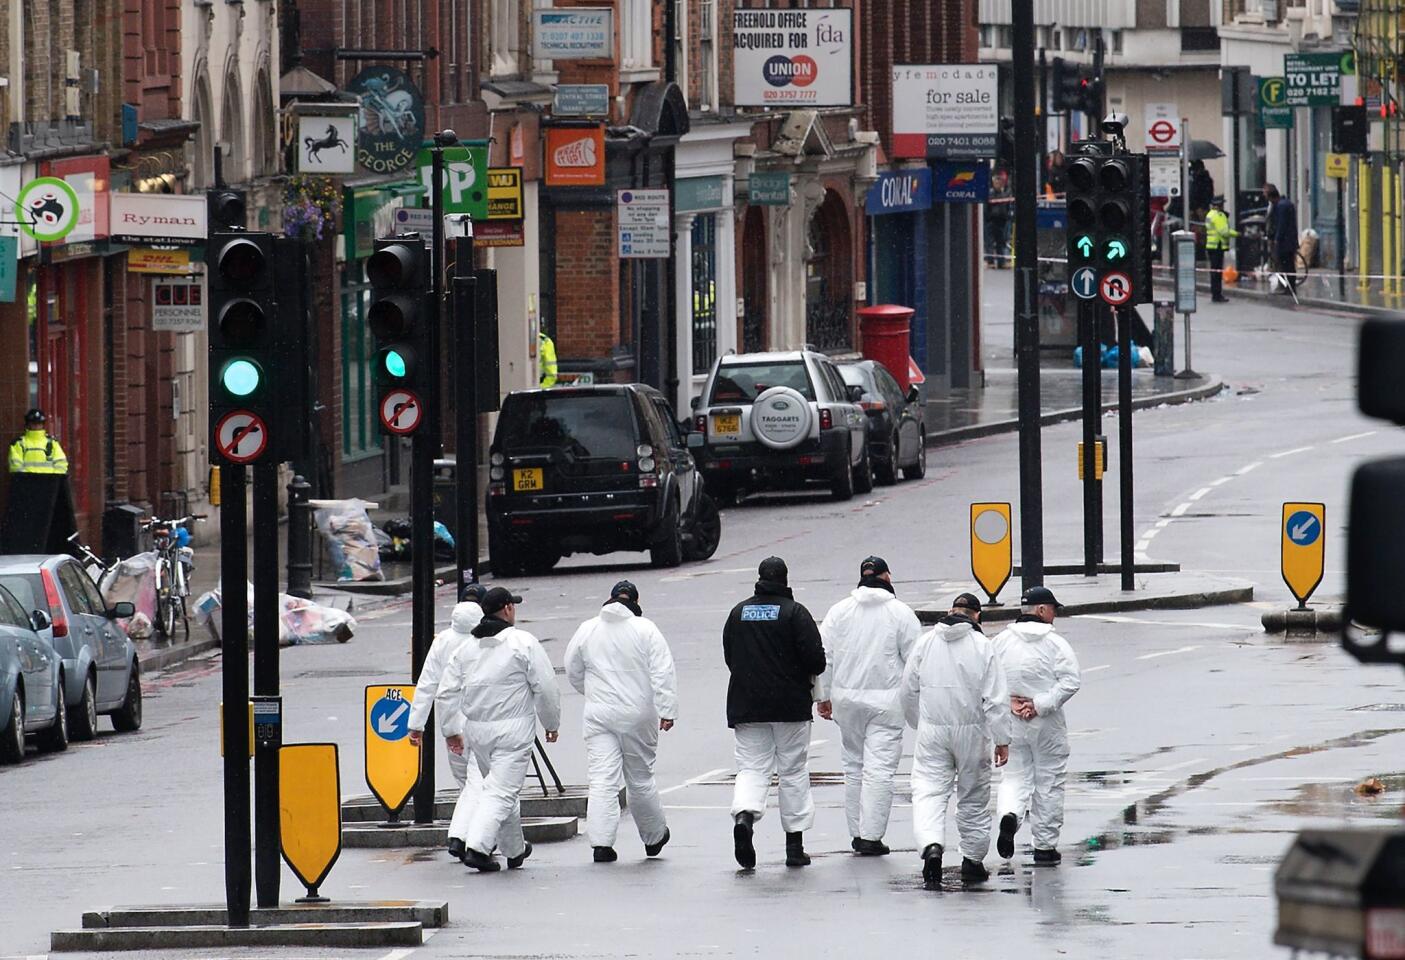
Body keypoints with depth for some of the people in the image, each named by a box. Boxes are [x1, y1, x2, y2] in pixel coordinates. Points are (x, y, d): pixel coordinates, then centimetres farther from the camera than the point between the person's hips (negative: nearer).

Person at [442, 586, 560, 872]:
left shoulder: (467, 647, 9)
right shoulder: (523, 643, -8)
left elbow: (450, 691, 10)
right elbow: (545, 687, -8)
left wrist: (452, 729, 18)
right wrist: (552, 723, 5)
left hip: (476, 729, 6)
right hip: (512, 729, -6)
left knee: (504, 788, 21)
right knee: (502, 790, -7)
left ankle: (515, 849, 30)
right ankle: (476, 846, -21)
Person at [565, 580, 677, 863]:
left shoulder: (587, 630, 5)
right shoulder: (645, 629, -4)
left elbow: (573, 672, 14)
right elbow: (663, 673, -11)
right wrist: (667, 711, -11)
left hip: (599, 715, 1)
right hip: (638, 714, -1)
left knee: (602, 780, -3)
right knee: (640, 779, 13)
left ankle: (601, 842, -13)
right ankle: (654, 837, 28)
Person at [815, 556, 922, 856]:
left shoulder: (839, 611, 4)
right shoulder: (901, 613, -4)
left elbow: (824, 656, 4)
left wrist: (824, 696, 11)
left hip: (846, 697, 3)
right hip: (886, 699, -3)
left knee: (854, 764, 14)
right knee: (879, 768, -3)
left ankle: (857, 832, 16)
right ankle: (871, 836, -8)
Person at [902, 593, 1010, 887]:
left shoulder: (926, 642, 2)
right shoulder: (982, 646, -7)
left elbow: (909, 690, 10)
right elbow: (996, 698, -10)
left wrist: (920, 724, 25)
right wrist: (1002, 740, -6)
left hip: (932, 730, 1)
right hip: (971, 731, -1)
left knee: (929, 791, -1)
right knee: (974, 797, 12)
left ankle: (931, 846, -26)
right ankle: (973, 861, 20)